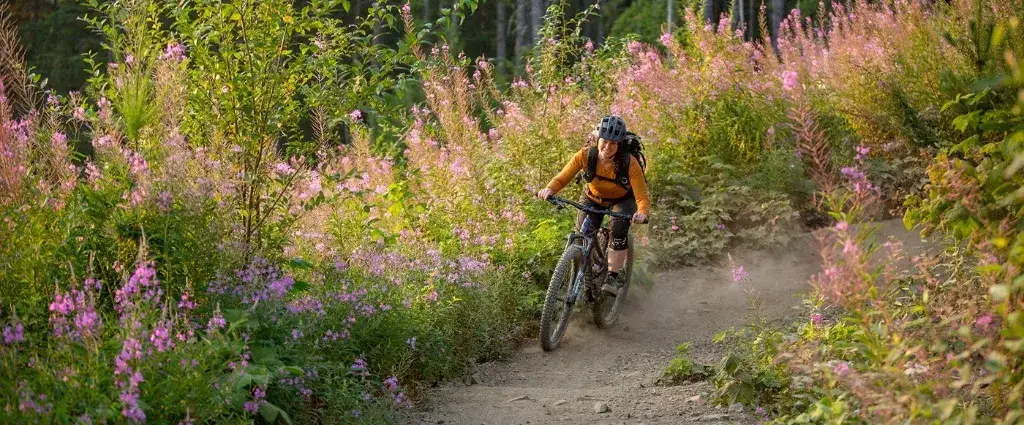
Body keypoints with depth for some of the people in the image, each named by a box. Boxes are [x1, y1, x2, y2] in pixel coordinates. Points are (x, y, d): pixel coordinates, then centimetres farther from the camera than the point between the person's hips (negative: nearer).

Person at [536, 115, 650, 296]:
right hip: (593, 198, 2)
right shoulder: (585, 155, -27)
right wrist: (549, 189, -46)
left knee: (619, 228, -30)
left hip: (621, 200, -2)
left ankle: (613, 277, -19)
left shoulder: (629, 163, -32)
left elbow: (642, 196, -34)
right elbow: (562, 178, -24)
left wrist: (642, 213, -56)